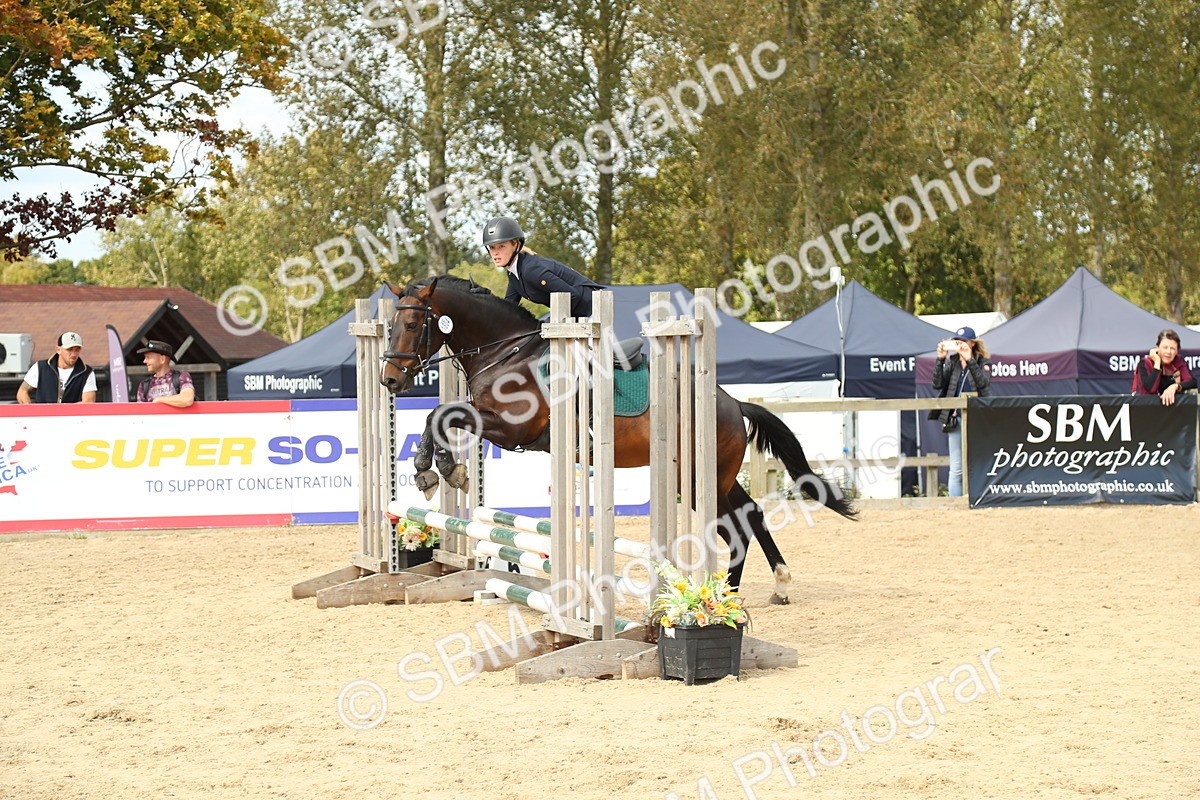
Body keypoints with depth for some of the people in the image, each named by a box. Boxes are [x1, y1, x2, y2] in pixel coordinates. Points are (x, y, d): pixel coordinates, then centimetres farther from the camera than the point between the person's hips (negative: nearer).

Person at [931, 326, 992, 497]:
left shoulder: (982, 362, 1)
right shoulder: (951, 362, 9)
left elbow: (983, 382, -19)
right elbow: (938, 384, -3)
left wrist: (969, 360, -26)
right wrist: (940, 360, -13)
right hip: (956, 420, 3)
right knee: (956, 470, 2)